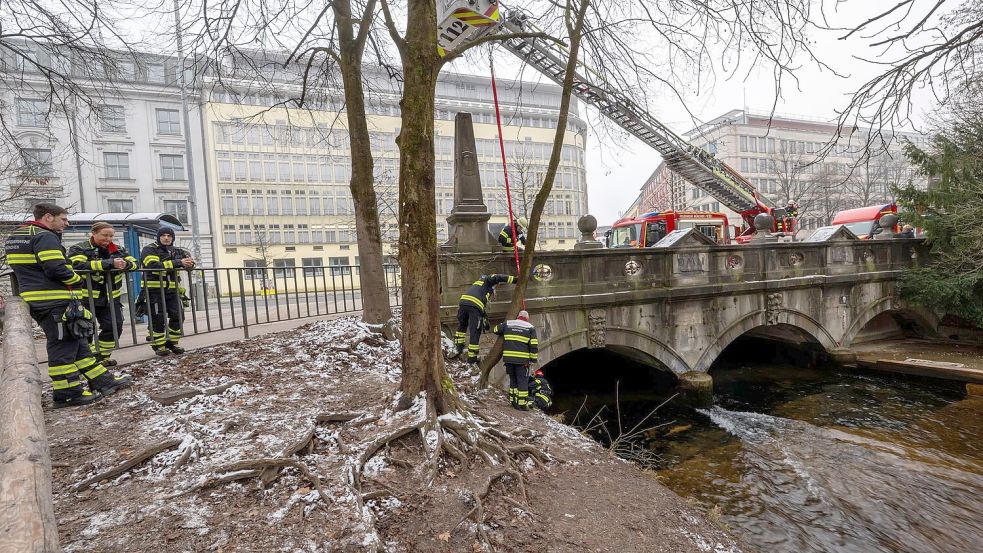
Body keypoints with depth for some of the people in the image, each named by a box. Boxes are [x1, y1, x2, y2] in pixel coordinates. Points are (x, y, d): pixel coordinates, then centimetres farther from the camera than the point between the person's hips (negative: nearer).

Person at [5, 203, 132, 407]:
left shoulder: (15, 236, 18)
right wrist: (77, 279, -6)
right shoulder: (44, 236, -14)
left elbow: (27, 268, 21)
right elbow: (57, 269, -22)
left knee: (76, 342, 12)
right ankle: (68, 394, 5)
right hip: (55, 301, -10)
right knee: (63, 346, -2)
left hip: (36, 298, 10)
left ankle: (103, 381, 18)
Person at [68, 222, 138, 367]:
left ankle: (103, 356, 21)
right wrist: (110, 263, -31)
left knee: (115, 327, 3)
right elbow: (79, 265, -25)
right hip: (85, 297, -4)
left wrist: (125, 264, -22)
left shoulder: (117, 250, 10)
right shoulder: (79, 249, -6)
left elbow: (133, 263, 4)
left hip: (110, 297, 5)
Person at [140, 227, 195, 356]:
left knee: (178, 316, 4)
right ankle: (159, 346, 12)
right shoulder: (149, 249, -4)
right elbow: (153, 265, -22)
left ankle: (172, 343, 18)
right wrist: (178, 263, -28)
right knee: (158, 319, -2)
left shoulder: (176, 251, 15)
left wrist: (189, 262, -17)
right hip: (155, 291, -5)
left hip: (172, 290, 6)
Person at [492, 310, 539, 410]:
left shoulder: (507, 324, 11)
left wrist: (503, 334, 41)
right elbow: (534, 345, 0)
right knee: (522, 381, 4)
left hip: (508, 358, 3)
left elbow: (495, 329, 23)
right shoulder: (530, 327, 4)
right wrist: (534, 358, 7)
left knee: (513, 379, 17)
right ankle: (522, 404, 3)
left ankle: (514, 401, 22)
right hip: (522, 360, -3)